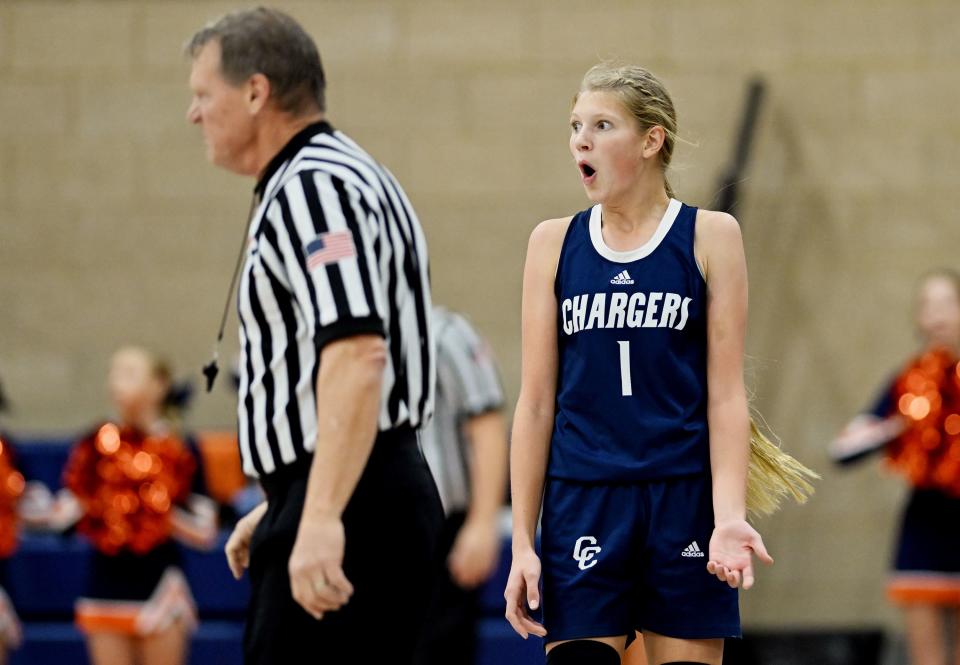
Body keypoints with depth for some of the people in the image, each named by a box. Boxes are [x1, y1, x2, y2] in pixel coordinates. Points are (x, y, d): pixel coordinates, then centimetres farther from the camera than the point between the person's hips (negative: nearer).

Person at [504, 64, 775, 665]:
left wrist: (729, 516, -13)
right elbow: (536, 403, 7)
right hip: (582, 500, 1)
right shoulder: (554, 243, 7)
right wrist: (523, 541, 2)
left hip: (685, 501, -1)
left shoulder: (710, 237, 2)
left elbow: (727, 394, -1)